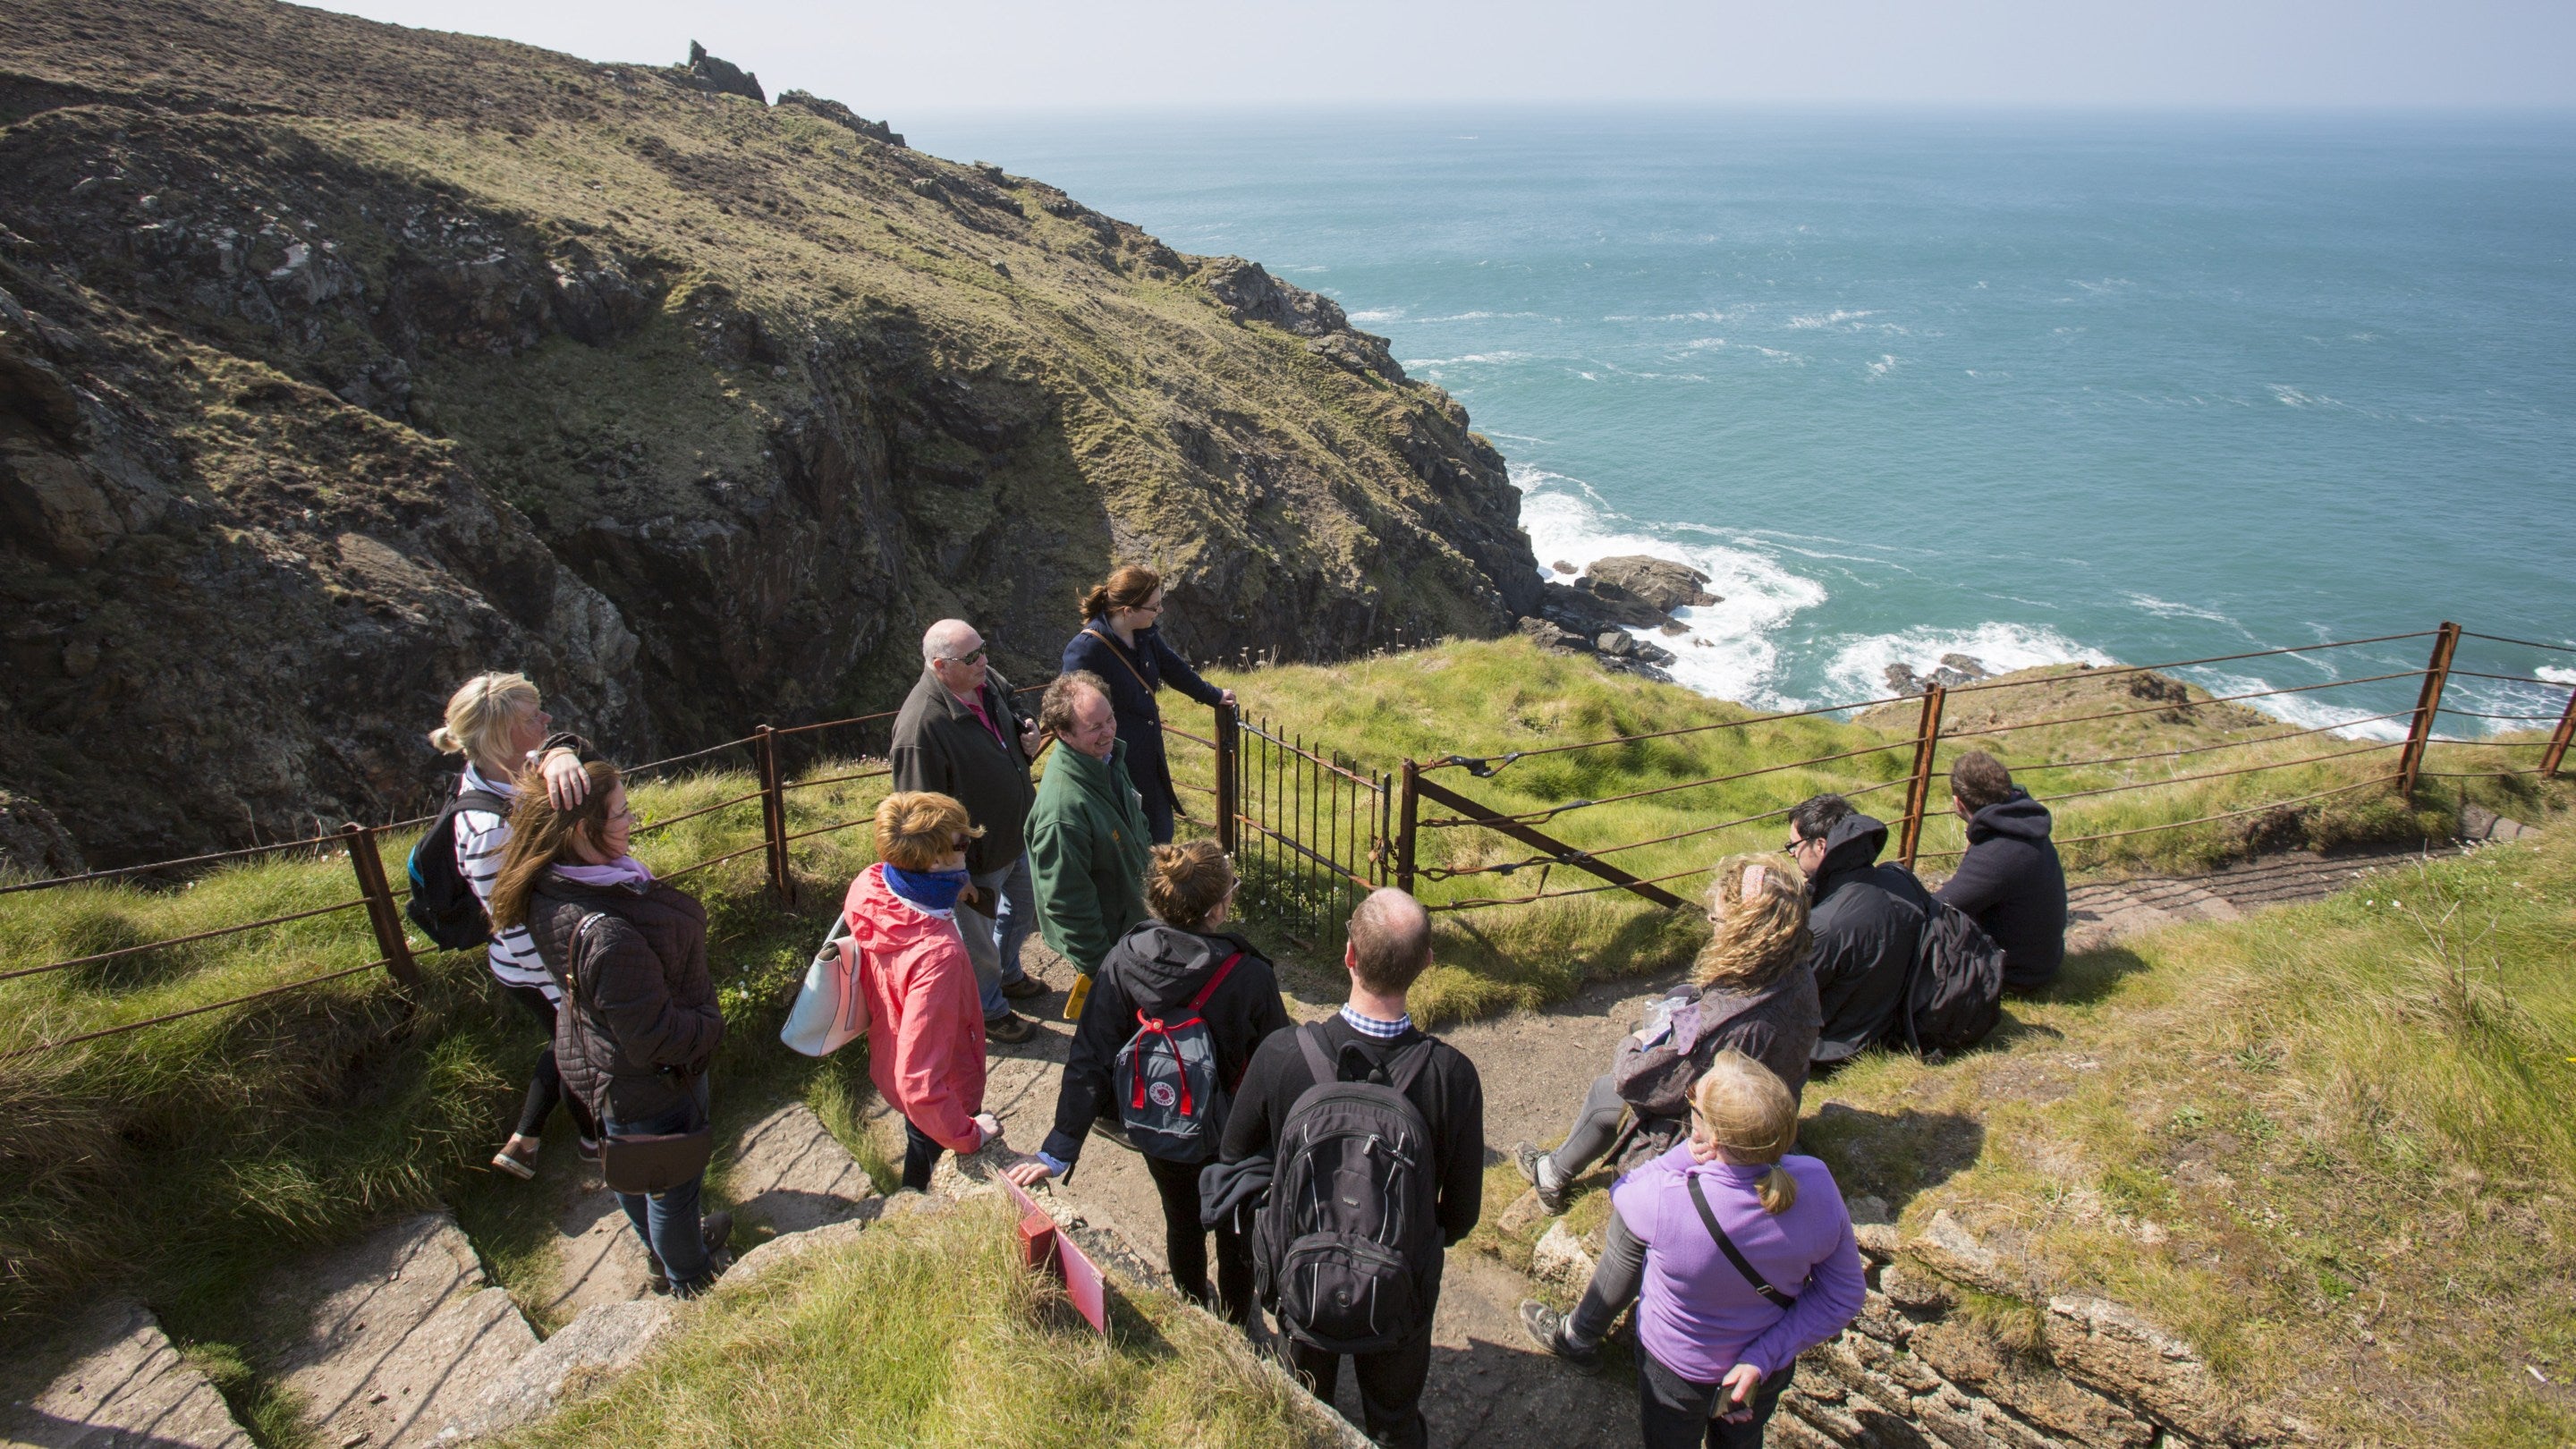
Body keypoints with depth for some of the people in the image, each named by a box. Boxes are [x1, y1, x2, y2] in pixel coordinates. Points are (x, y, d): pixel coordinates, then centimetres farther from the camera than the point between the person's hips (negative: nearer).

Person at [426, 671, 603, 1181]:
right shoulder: (494, 833, -37)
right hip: (537, 977, -8)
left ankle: (522, 1142, 48)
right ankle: (595, 1139, 49)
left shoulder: (502, 772, -13)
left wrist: (561, 754, -52)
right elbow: (522, 936, -30)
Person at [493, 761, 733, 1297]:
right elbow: (654, 1039, -32)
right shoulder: (607, 936, -43)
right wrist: (710, 1026, -16)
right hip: (649, 1086, -8)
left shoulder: (549, 890, -18)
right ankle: (688, 1276, 48)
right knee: (672, 1181, 21)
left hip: (596, 1062, 9)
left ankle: (666, 1245, 61)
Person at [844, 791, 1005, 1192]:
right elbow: (921, 1086, -38)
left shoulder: (868, 888, -21)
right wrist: (969, 1135, -25)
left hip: (890, 1066, 7)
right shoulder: (936, 954, -44)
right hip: (939, 1101, -7)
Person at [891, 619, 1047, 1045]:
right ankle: (989, 1013, 42)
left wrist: (1026, 732, -9)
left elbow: (1013, 717, 15)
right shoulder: (921, 726, -34)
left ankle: (1008, 974, 58)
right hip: (977, 856, -8)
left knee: (1023, 904, 30)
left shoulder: (987, 682, -10)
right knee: (978, 938, 16)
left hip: (1018, 834, 8)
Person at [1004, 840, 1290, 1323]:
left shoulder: (1122, 962, -24)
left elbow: (1089, 1062, -24)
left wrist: (1058, 1151, -22)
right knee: (1235, 1232, 25)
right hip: (1234, 1138, -3)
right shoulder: (1250, 976, -31)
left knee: (1181, 1223, 30)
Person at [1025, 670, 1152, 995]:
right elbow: (1066, 902, -28)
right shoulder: (1061, 809, -36)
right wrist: (1097, 965, -19)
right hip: (1107, 940, -8)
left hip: (1133, 917, 8)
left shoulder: (1108, 757, -8)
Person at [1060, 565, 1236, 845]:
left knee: (1159, 834, 20)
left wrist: (1214, 696, 30)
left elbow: (1175, 669, 16)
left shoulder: (1146, 635, -1)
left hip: (1149, 761, 8)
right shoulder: (1086, 649, -24)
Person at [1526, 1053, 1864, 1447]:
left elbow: (1621, 1196, -16)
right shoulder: (1816, 1186, -30)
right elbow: (1843, 1296, -17)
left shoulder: (1667, 1203, -41)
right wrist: (1763, 1358, -16)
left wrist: (1688, 1153, -28)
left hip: (1678, 1369, -3)